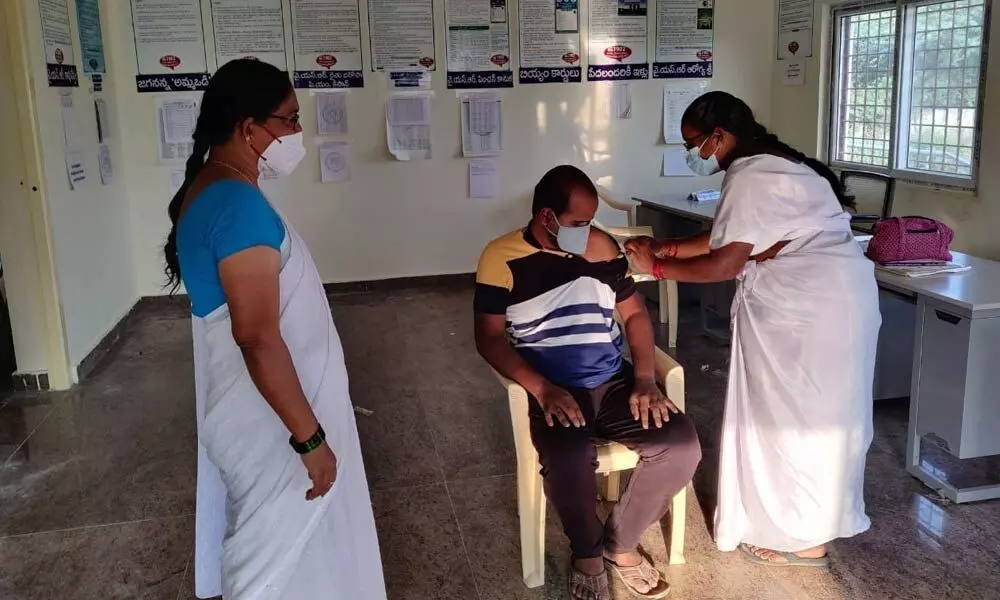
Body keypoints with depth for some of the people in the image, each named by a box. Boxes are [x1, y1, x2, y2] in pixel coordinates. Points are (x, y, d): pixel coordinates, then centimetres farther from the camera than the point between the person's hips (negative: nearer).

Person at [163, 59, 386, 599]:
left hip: (251, 408, 10)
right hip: (271, 421, -10)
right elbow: (258, 338, -28)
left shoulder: (209, 190, 7)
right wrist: (310, 437, -22)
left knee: (265, 549, 25)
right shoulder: (240, 204, -25)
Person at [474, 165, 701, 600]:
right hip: (551, 391, -4)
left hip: (614, 383, 5)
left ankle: (620, 543, 5)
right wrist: (542, 390, -21)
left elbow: (634, 313, 11)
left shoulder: (602, 246, 6)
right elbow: (489, 338, -8)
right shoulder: (503, 258, -6)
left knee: (682, 445, -18)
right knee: (569, 462, -34)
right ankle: (587, 553, -1)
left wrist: (645, 380, -5)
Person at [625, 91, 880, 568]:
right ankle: (800, 519, 32)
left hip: (814, 303, -10)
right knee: (807, 409, 17)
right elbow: (731, 238, 17)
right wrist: (668, 247, 9)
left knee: (797, 412, 0)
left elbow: (725, 264, -21)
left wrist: (656, 267, -11)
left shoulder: (749, 177, -18)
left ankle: (804, 540, 14)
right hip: (823, 295, 10)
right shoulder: (763, 165, 15)